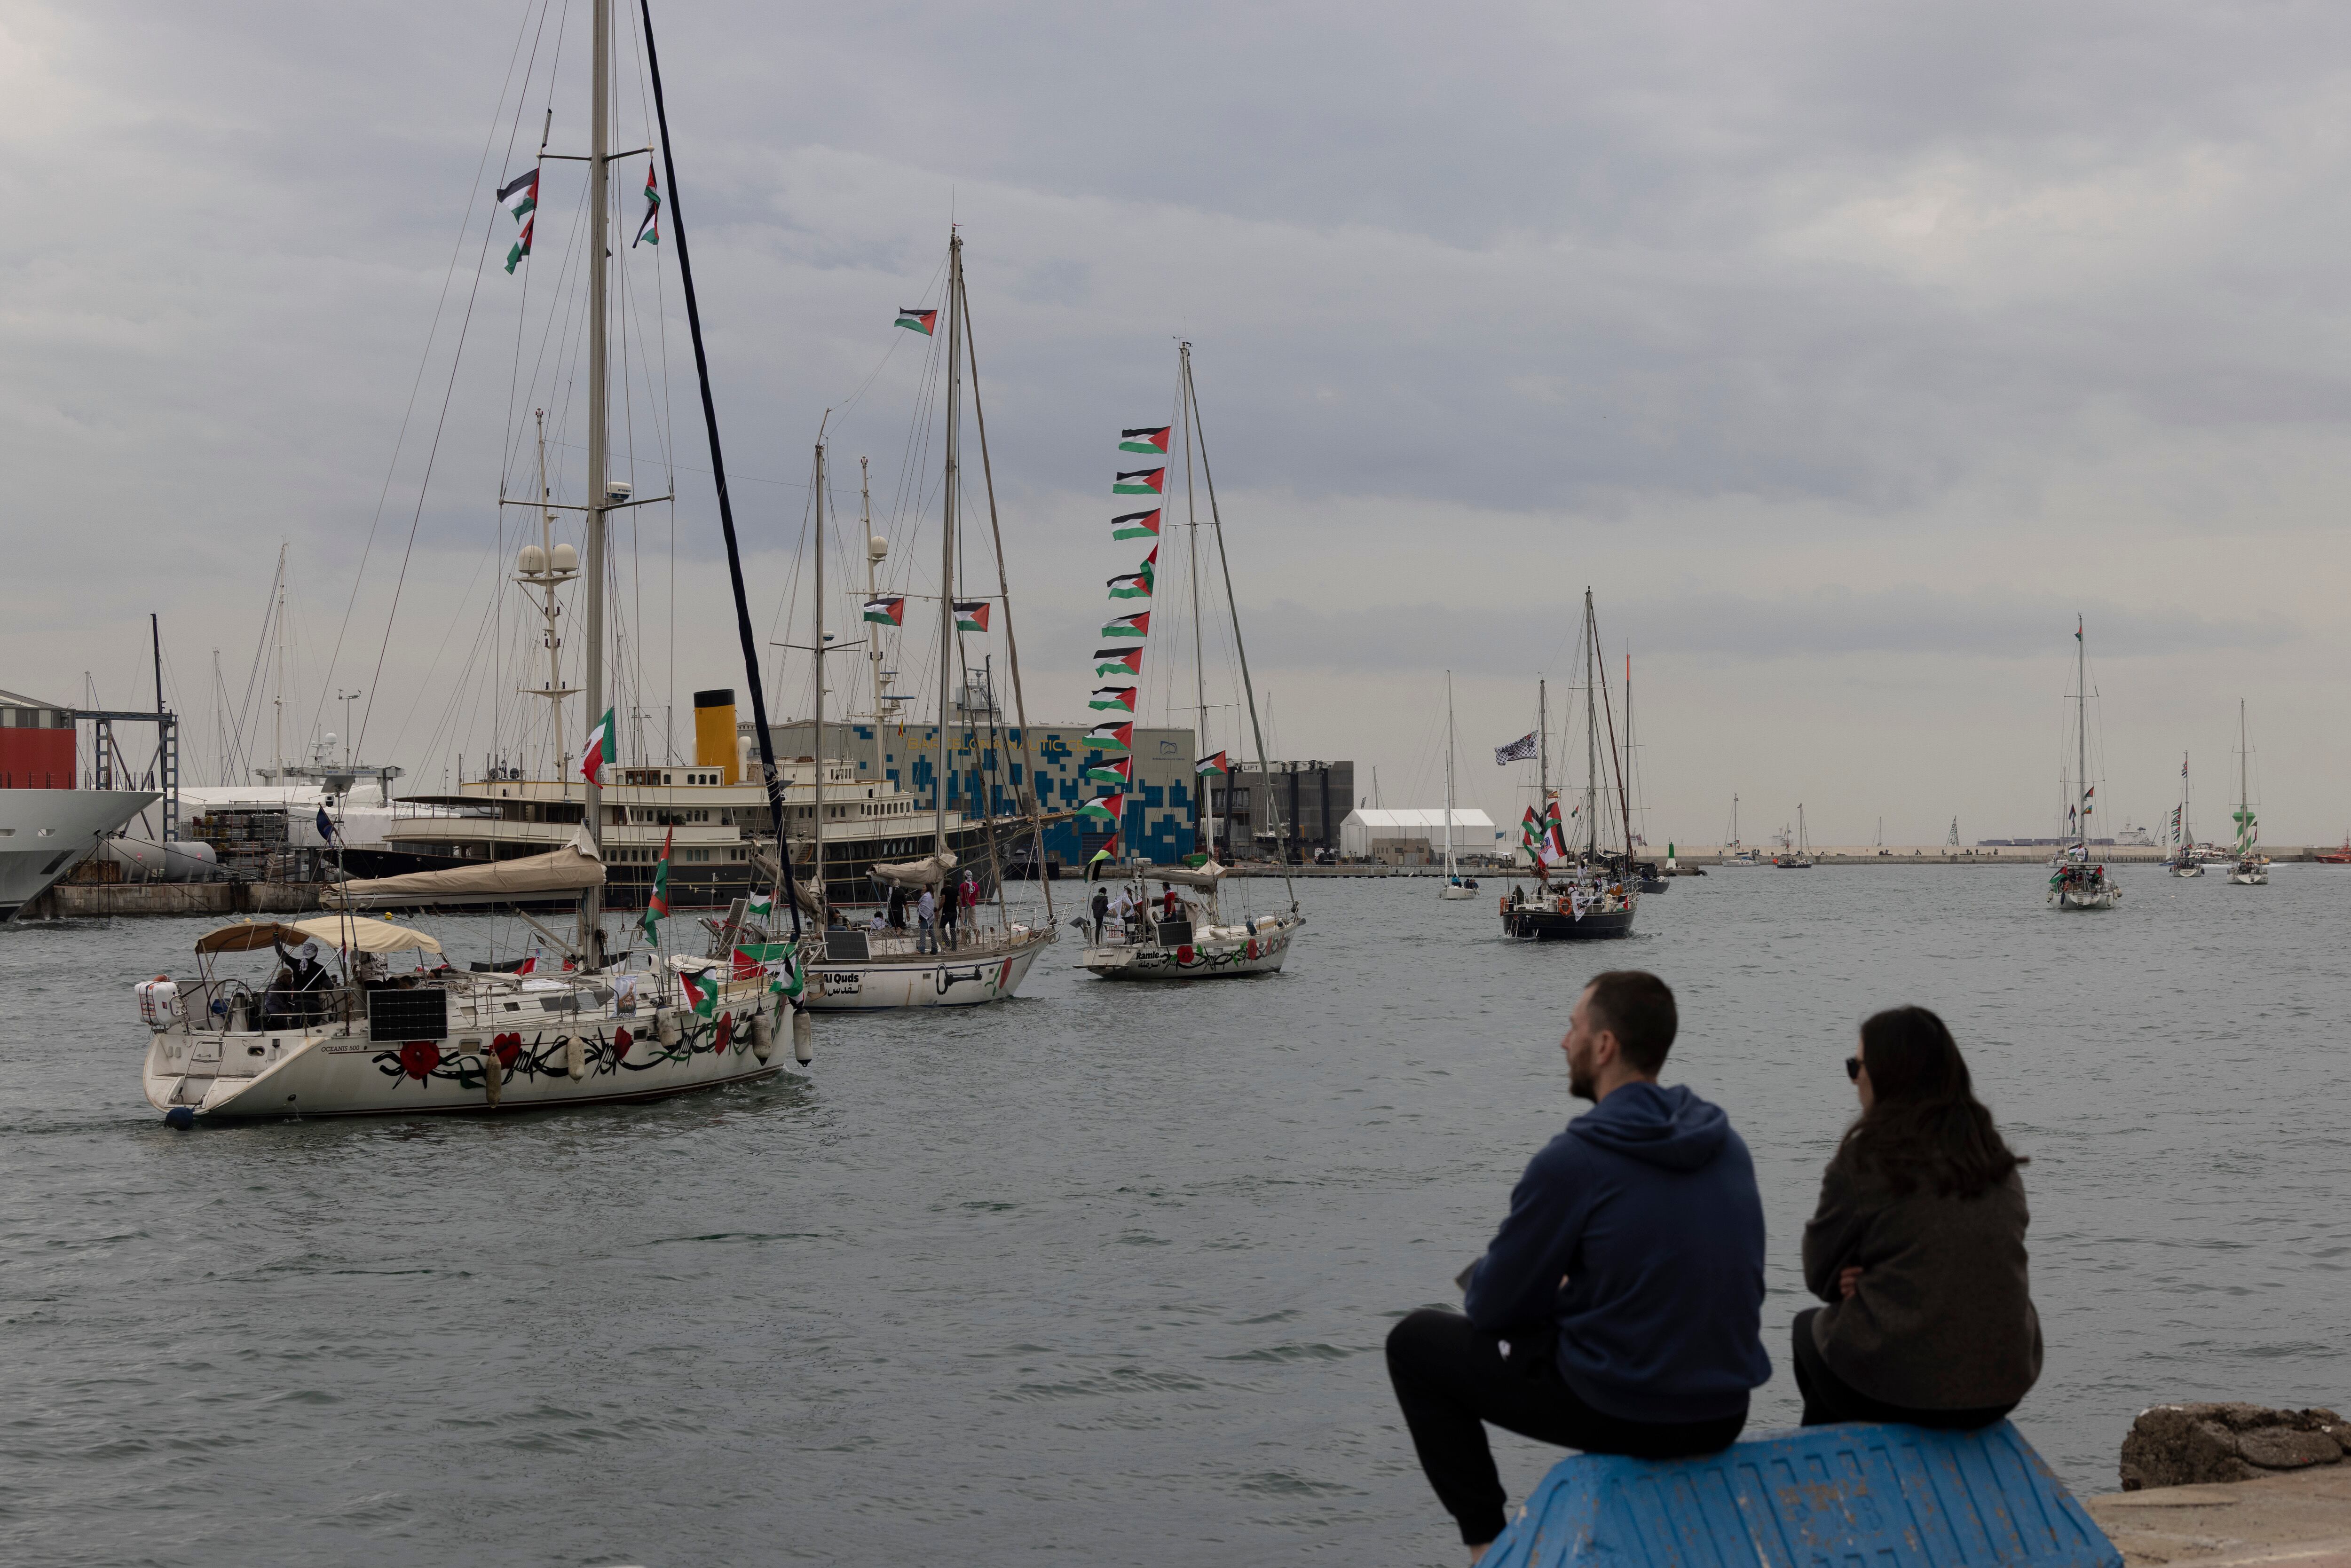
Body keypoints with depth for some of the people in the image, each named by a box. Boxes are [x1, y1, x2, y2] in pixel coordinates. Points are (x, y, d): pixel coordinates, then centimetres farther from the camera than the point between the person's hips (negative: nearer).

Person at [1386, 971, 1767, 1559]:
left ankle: (1488, 1543, 15)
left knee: (1414, 1341, 13)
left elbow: (1493, 1308, -9)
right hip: (1726, 1416, 7)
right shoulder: (1727, 1144, 3)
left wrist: (1481, 1275, 16)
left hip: (1622, 1413, -6)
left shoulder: (1573, 1160, -17)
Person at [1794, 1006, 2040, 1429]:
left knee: (1809, 1327, 28)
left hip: (1898, 1386, -6)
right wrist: (1874, 1280, 1)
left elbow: (1820, 1271, -4)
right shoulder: (1997, 1159, 7)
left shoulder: (1866, 1156, -11)